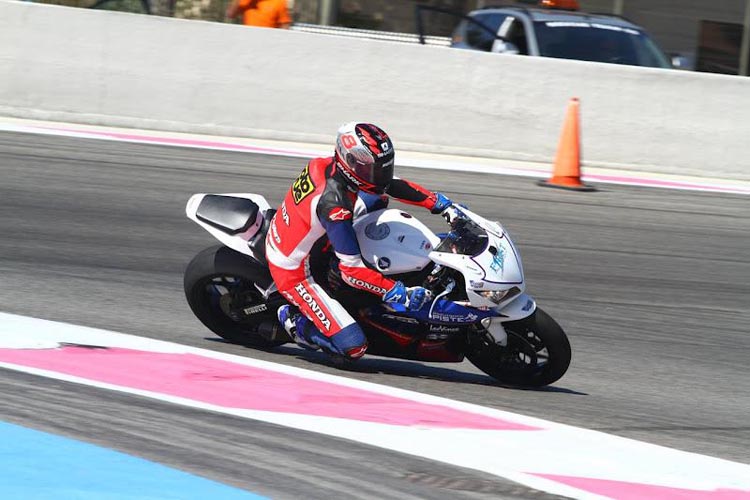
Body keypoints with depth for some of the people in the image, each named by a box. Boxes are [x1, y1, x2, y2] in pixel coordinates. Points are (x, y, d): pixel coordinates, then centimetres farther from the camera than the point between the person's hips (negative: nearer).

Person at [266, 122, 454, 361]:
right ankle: (295, 321, 4)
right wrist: (398, 293, -31)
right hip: (295, 272, -9)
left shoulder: (327, 166, -10)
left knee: (376, 200, 17)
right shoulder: (334, 204, -35)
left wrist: (441, 203, 2)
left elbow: (390, 184, 5)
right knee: (353, 346, -17)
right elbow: (352, 271, -32)